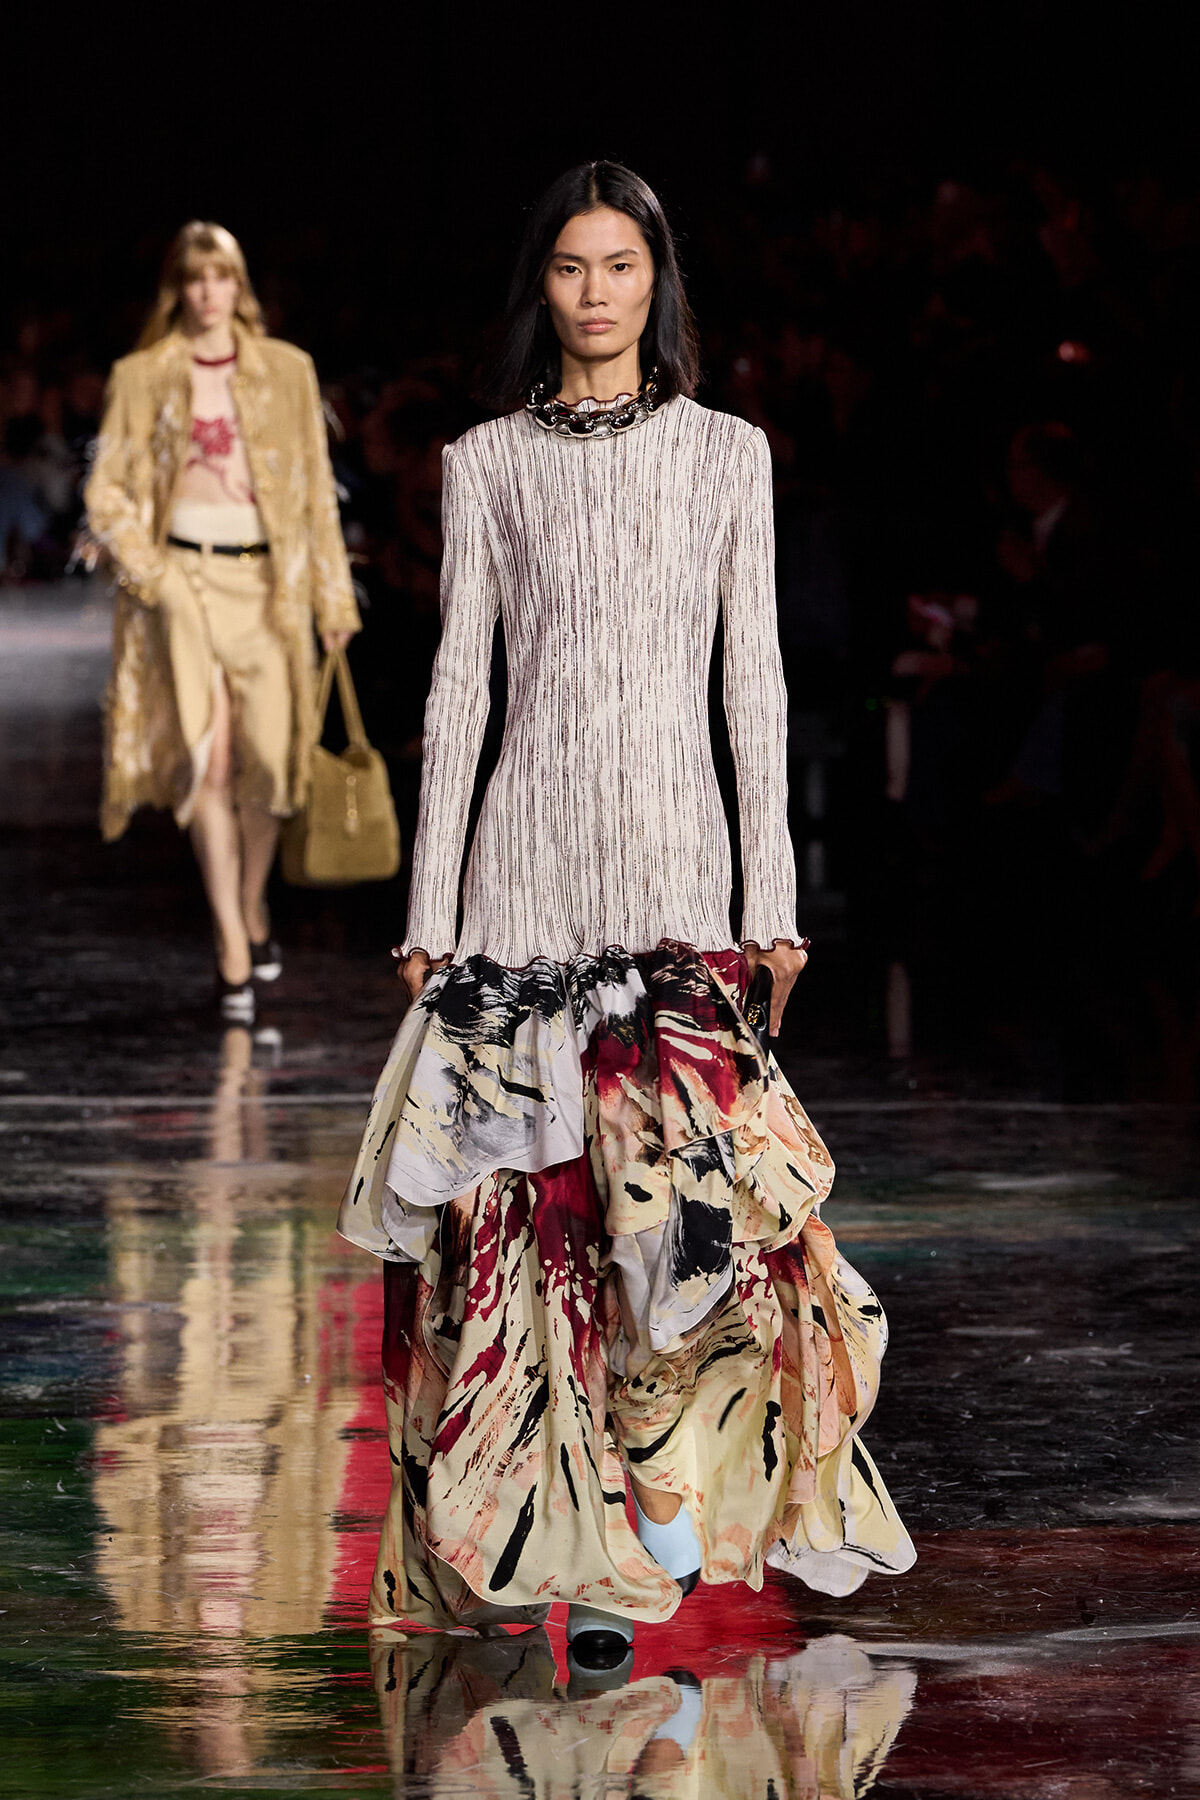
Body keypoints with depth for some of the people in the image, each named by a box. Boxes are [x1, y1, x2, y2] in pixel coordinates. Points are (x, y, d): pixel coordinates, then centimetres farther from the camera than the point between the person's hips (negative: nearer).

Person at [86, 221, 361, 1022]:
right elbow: (107, 491, 6)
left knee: (264, 760, 1)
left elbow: (316, 491, 10)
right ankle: (235, 954, -12)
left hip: (265, 579, 1)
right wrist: (148, 573, -7)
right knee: (206, 760, -11)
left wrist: (334, 597, 8)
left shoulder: (285, 372, 8)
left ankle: (253, 909, 27)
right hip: (183, 576, -1)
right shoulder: (144, 378, 5)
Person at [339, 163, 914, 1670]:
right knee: (537, 1185, -2)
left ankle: (652, 1533, -6)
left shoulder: (728, 455, 8)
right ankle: (584, 1548, 6)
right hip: (528, 855, 1)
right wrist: (429, 907, 3)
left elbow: (754, 682, 7)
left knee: (672, 1164, -14)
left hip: (674, 852, -1)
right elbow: (457, 683, 7)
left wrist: (773, 895, 2)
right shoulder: (489, 464, 8)